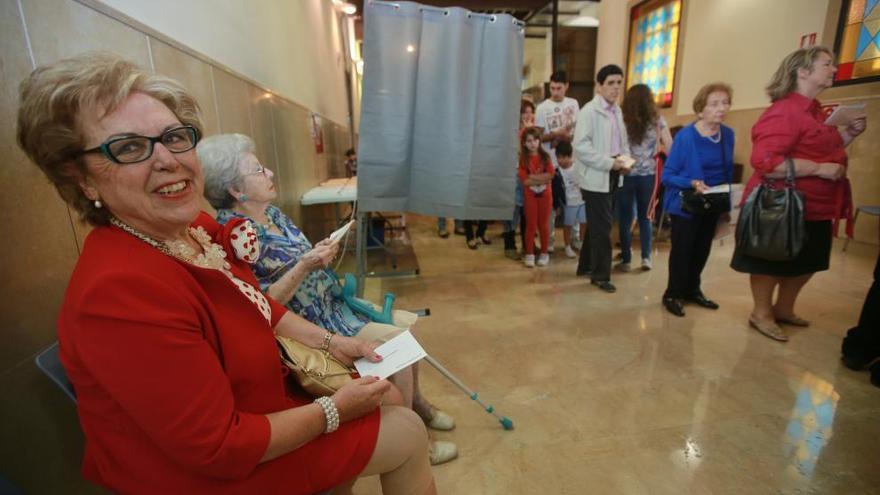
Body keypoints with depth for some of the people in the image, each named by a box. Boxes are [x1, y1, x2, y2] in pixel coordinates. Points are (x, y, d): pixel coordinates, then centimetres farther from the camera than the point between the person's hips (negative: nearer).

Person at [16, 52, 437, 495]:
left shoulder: (196, 227, -7)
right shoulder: (122, 291, -35)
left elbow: (258, 306, 8)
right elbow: (220, 450, -29)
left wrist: (330, 342, -2)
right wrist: (332, 410, -18)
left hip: (251, 404, 8)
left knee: (389, 397, 21)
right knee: (407, 432, 3)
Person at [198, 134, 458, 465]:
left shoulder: (271, 212, 7)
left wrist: (320, 253, 1)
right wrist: (305, 265, -28)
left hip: (332, 305, 9)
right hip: (308, 326, -9)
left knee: (409, 323, 6)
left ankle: (416, 403, 27)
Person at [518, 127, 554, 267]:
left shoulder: (545, 156, 1)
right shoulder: (522, 159, -5)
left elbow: (550, 175, -8)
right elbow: (525, 181, -13)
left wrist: (533, 176, -15)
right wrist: (542, 178, -14)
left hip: (545, 194, 2)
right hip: (529, 195, -1)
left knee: (543, 224, 9)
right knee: (531, 224, 4)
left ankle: (544, 253, 20)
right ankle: (529, 254, 13)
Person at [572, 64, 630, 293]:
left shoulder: (617, 111, 14)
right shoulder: (589, 111, -11)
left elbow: (622, 141, 20)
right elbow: (580, 146, -20)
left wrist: (624, 159, -1)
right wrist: (609, 163, -20)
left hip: (612, 175, 8)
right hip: (595, 176, -8)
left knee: (597, 223, 15)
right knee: (602, 225, -5)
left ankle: (586, 265, 28)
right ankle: (601, 274, 8)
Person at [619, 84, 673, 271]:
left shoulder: (621, 120, -4)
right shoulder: (657, 121, 1)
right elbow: (670, 148, -2)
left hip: (625, 175, -2)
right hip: (648, 175, 2)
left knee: (625, 218, 7)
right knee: (645, 217, 16)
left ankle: (626, 260, 11)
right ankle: (646, 257, 15)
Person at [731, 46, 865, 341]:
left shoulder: (815, 112, 14)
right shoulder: (784, 112, -18)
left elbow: (826, 150, 27)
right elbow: (765, 162, -29)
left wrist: (849, 132, 10)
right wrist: (818, 169, -24)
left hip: (813, 208, 10)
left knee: (806, 262, 19)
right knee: (771, 263, 4)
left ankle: (783, 309, 36)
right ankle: (761, 314, 20)